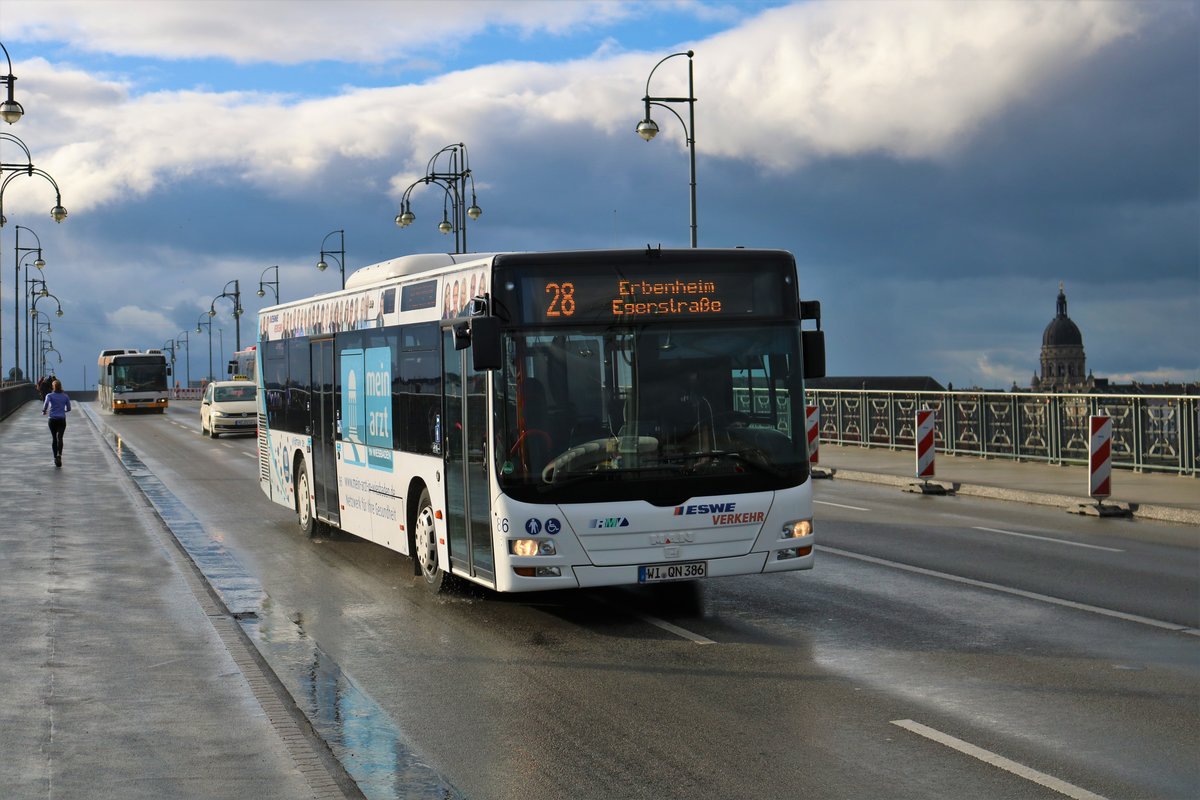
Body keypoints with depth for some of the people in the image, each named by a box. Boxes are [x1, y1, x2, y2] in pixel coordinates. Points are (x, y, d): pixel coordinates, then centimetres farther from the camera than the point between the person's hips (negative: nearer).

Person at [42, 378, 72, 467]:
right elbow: (68, 408, 7)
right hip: (62, 419, 0)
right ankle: (59, 454, -29)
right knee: (60, 438, -4)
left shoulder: (50, 395, -3)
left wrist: (44, 411, -2)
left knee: (54, 438, 13)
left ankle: (55, 457, 16)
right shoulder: (65, 396, 3)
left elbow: (46, 403, -21)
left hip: (52, 419, 0)